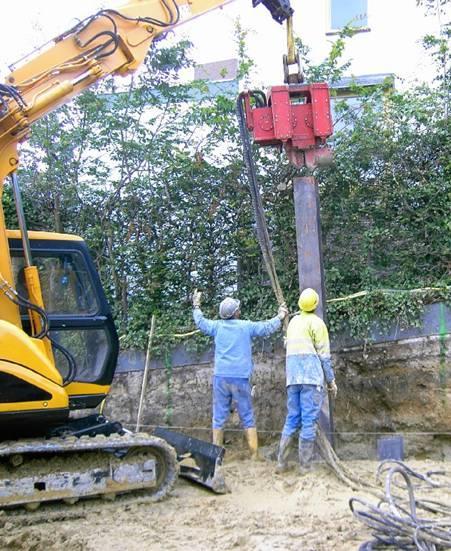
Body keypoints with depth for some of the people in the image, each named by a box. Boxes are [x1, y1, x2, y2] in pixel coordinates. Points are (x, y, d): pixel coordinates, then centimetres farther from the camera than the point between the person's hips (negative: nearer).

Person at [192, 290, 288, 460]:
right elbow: (267, 327, 8)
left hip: (221, 377, 2)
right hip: (240, 378, -2)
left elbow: (200, 322, 23)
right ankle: (254, 454, 2)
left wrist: (196, 307, 39)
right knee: (247, 417, 3)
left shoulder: (217, 326, 7)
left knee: (219, 417, 6)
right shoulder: (246, 326, 0)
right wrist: (279, 317, 25)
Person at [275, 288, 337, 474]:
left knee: (292, 419, 10)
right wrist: (331, 380, 2)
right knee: (309, 421, -5)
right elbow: (324, 354, -2)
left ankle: (282, 463, 4)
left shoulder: (293, 321, 18)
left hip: (292, 377, 6)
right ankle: (305, 466, -5)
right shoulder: (316, 322, 0)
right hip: (311, 376, -6)